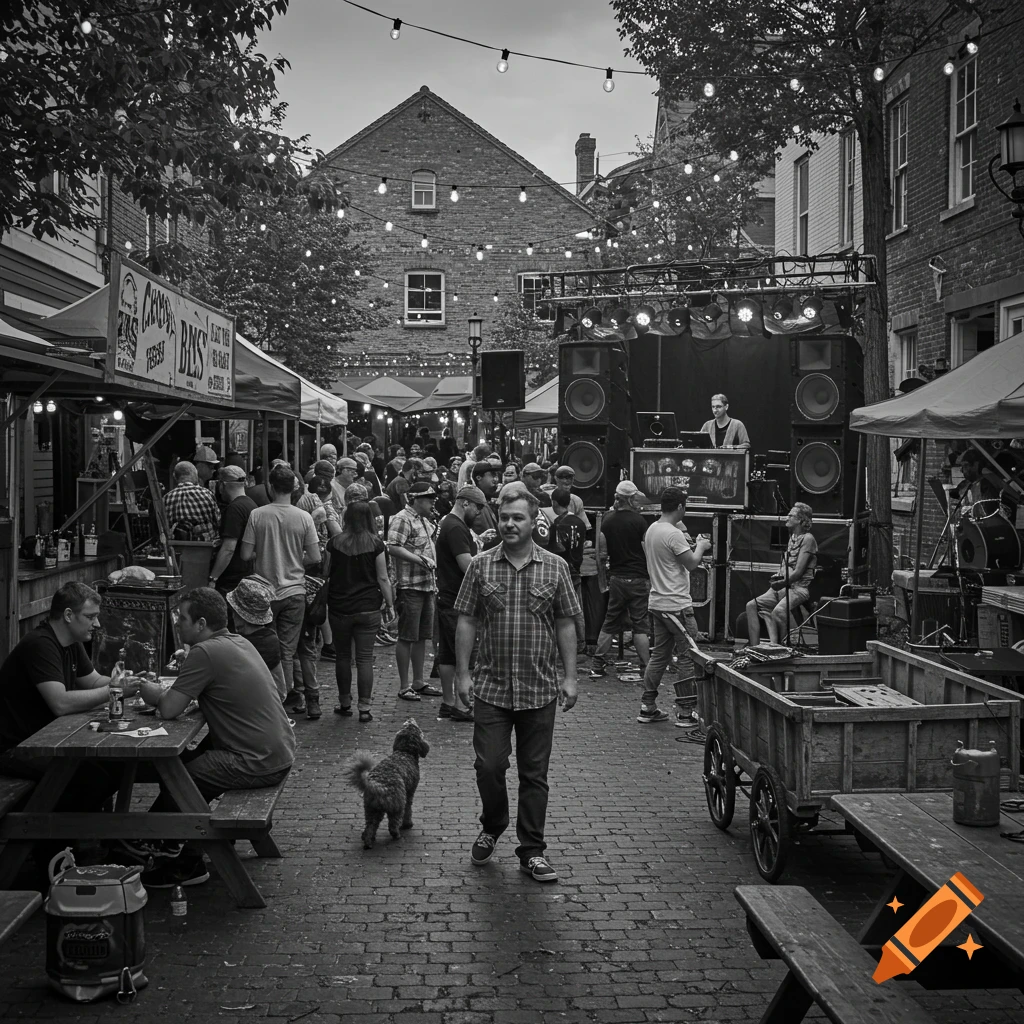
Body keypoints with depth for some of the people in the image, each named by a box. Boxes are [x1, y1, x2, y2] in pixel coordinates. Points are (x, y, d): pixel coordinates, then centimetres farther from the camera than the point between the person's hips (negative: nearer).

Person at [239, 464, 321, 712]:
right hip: (294, 591, 0)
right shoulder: (304, 518, -7)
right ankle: (284, 694, 11)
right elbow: (315, 558, -5)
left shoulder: (257, 515, -8)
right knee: (287, 649, 8)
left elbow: (246, 554, -7)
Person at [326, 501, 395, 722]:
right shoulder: (376, 544, -5)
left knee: (342, 656, 13)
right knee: (365, 658, 2)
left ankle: (344, 703, 21)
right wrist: (390, 605, 6)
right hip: (368, 609, -1)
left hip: (339, 609, 1)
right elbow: (383, 579, -2)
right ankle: (364, 707, 0)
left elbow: (325, 574, 7)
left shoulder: (334, 543, -3)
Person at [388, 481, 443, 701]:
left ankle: (418, 682, 23)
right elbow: (393, 548, -23)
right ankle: (404, 686, 5)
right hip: (409, 586, -9)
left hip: (426, 585, 9)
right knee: (406, 637, -1)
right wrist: (420, 560, -24)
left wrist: (432, 563, 12)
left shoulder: (424, 521, 17)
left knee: (422, 637, 14)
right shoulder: (402, 519, -12)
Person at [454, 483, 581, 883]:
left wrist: (570, 677, 1)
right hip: (491, 687, 0)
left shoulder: (555, 567, 1)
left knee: (534, 774, 6)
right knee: (489, 766, 0)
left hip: (540, 689, 0)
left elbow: (566, 625, 4)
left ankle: (532, 851, 17)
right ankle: (491, 829, 27)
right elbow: (466, 622, 3)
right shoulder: (480, 566, 1)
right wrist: (462, 673, -2)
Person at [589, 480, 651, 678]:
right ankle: (645, 668, 2)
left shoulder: (607, 521, 2)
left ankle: (598, 665, 12)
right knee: (639, 625, 1)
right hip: (637, 579, -4)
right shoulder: (638, 520, -12)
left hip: (616, 578, 4)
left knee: (610, 623, 12)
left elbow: (602, 553, 4)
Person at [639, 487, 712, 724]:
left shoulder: (651, 529, 10)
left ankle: (647, 707, 16)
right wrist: (701, 546, 4)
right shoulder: (674, 534, -19)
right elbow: (691, 564, -14)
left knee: (659, 655, 14)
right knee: (690, 656, 0)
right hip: (676, 605, -9)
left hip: (657, 604, 9)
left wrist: (694, 545, 18)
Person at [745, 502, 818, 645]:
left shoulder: (807, 538, -7)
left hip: (798, 588, -8)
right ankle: (754, 647, -15)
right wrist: (778, 577, 2)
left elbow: (798, 572, -13)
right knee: (752, 605, -12)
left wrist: (781, 583, -14)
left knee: (778, 611, -34)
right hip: (782, 586, 8)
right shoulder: (792, 537, 20)